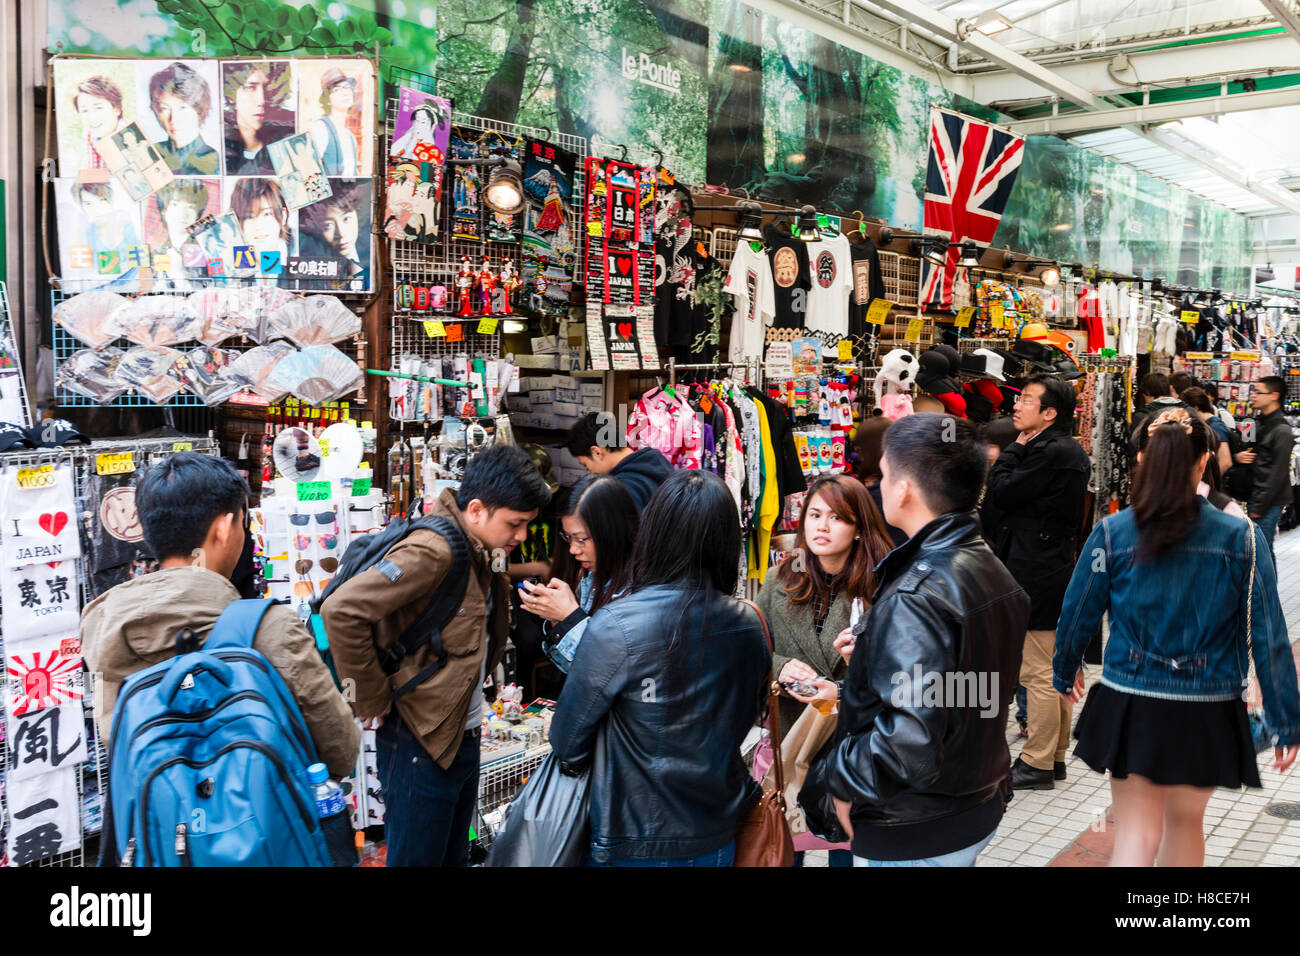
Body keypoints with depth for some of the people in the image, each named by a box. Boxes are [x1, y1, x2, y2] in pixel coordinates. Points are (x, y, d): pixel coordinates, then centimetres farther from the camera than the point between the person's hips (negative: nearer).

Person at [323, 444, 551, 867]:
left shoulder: (475, 551, 7)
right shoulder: (433, 550, -22)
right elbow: (342, 610, -30)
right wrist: (372, 698, -21)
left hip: (463, 735, 9)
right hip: (421, 741, -9)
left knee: (454, 855, 20)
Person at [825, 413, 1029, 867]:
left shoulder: (916, 596, -28)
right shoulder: (994, 572, 2)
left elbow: (911, 745, -34)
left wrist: (841, 776, -18)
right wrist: (874, 655, 6)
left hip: (915, 838, -9)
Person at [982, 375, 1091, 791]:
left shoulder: (1049, 453, -19)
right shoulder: (1071, 451, 13)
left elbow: (1000, 492, -17)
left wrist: (1015, 448, -6)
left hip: (1037, 576, -10)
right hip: (1059, 566, 10)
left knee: (1038, 673, -2)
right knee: (1055, 668, 16)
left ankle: (1037, 764, 6)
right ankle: (1054, 755, 27)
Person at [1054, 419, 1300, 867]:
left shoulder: (1112, 533, -8)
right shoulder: (1242, 538, -8)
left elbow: (1078, 613, 0)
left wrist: (1063, 674, 18)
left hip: (1130, 709, -1)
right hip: (1208, 715, 1)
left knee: (1136, 834, 6)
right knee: (1185, 822, 22)